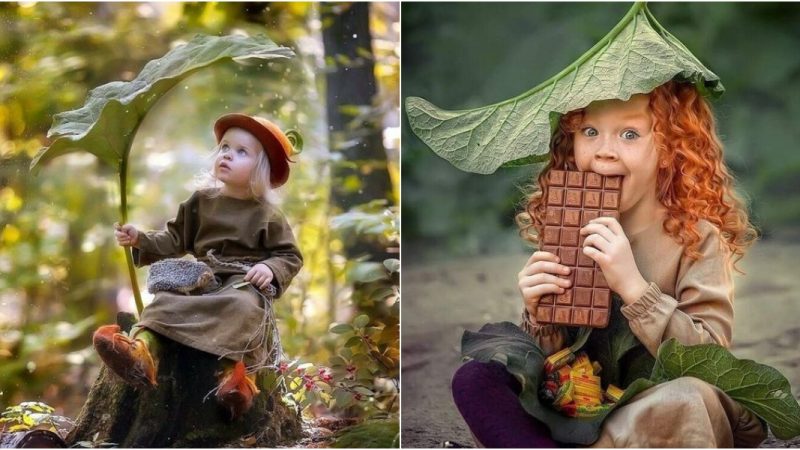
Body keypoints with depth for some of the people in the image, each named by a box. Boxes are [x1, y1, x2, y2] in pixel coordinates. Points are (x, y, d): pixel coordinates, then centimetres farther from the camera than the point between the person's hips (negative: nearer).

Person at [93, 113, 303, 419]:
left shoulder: (267, 216, 5)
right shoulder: (201, 202, 16)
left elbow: (290, 256, 4)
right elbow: (175, 240, 19)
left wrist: (270, 269, -16)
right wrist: (140, 240, 5)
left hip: (245, 283, -4)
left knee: (241, 307, -37)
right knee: (166, 300, -23)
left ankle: (238, 375, -47)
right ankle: (142, 350, -47)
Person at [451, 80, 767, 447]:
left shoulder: (697, 236, -10)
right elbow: (552, 363, 6)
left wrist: (632, 285, -27)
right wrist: (539, 317, -16)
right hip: (583, 410, 4)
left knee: (684, 399, -37)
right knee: (473, 379, -13)